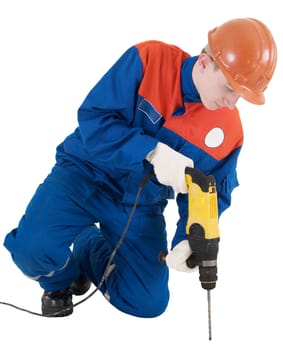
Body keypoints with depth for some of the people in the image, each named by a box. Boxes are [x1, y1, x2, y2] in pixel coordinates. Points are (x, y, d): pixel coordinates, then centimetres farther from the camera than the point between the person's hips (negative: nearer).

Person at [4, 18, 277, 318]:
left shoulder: (230, 130, -11)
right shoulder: (148, 60, -22)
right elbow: (93, 119, -24)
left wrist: (189, 240, -23)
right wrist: (153, 152, -37)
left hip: (142, 205, 4)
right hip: (88, 173, -4)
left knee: (148, 304, -1)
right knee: (35, 248, -30)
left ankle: (90, 251, 28)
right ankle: (60, 280, 10)